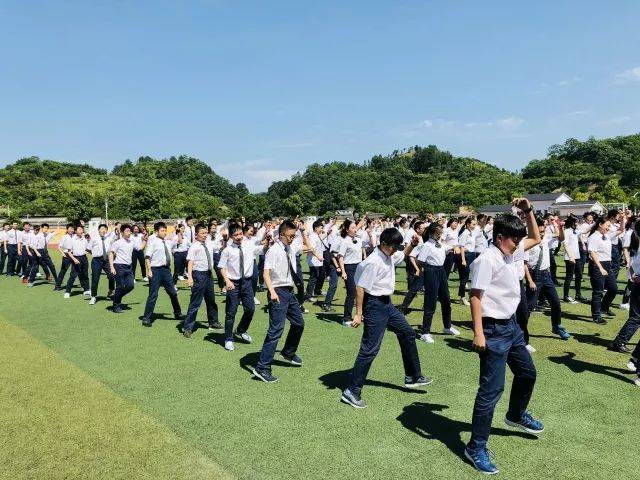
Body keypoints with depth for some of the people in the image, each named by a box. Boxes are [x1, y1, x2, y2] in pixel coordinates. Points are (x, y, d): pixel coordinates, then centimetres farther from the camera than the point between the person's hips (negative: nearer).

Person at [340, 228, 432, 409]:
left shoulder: (390, 255, 4)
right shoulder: (373, 262, -23)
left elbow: (403, 255, 28)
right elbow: (360, 287, -22)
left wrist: (412, 245, 9)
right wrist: (358, 313, -22)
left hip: (387, 304, 10)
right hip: (375, 305, -10)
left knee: (407, 333, 20)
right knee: (370, 349, -9)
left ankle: (412, 377, 35)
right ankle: (352, 391, 0)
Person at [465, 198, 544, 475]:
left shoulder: (511, 253, 8)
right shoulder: (487, 260, -19)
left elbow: (536, 239, 24)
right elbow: (476, 297, -22)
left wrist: (528, 211, 10)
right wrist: (478, 333, -26)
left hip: (511, 326, 10)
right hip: (494, 330, -10)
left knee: (527, 372, 26)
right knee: (492, 389, -7)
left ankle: (516, 415, 53)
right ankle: (476, 448, 5)